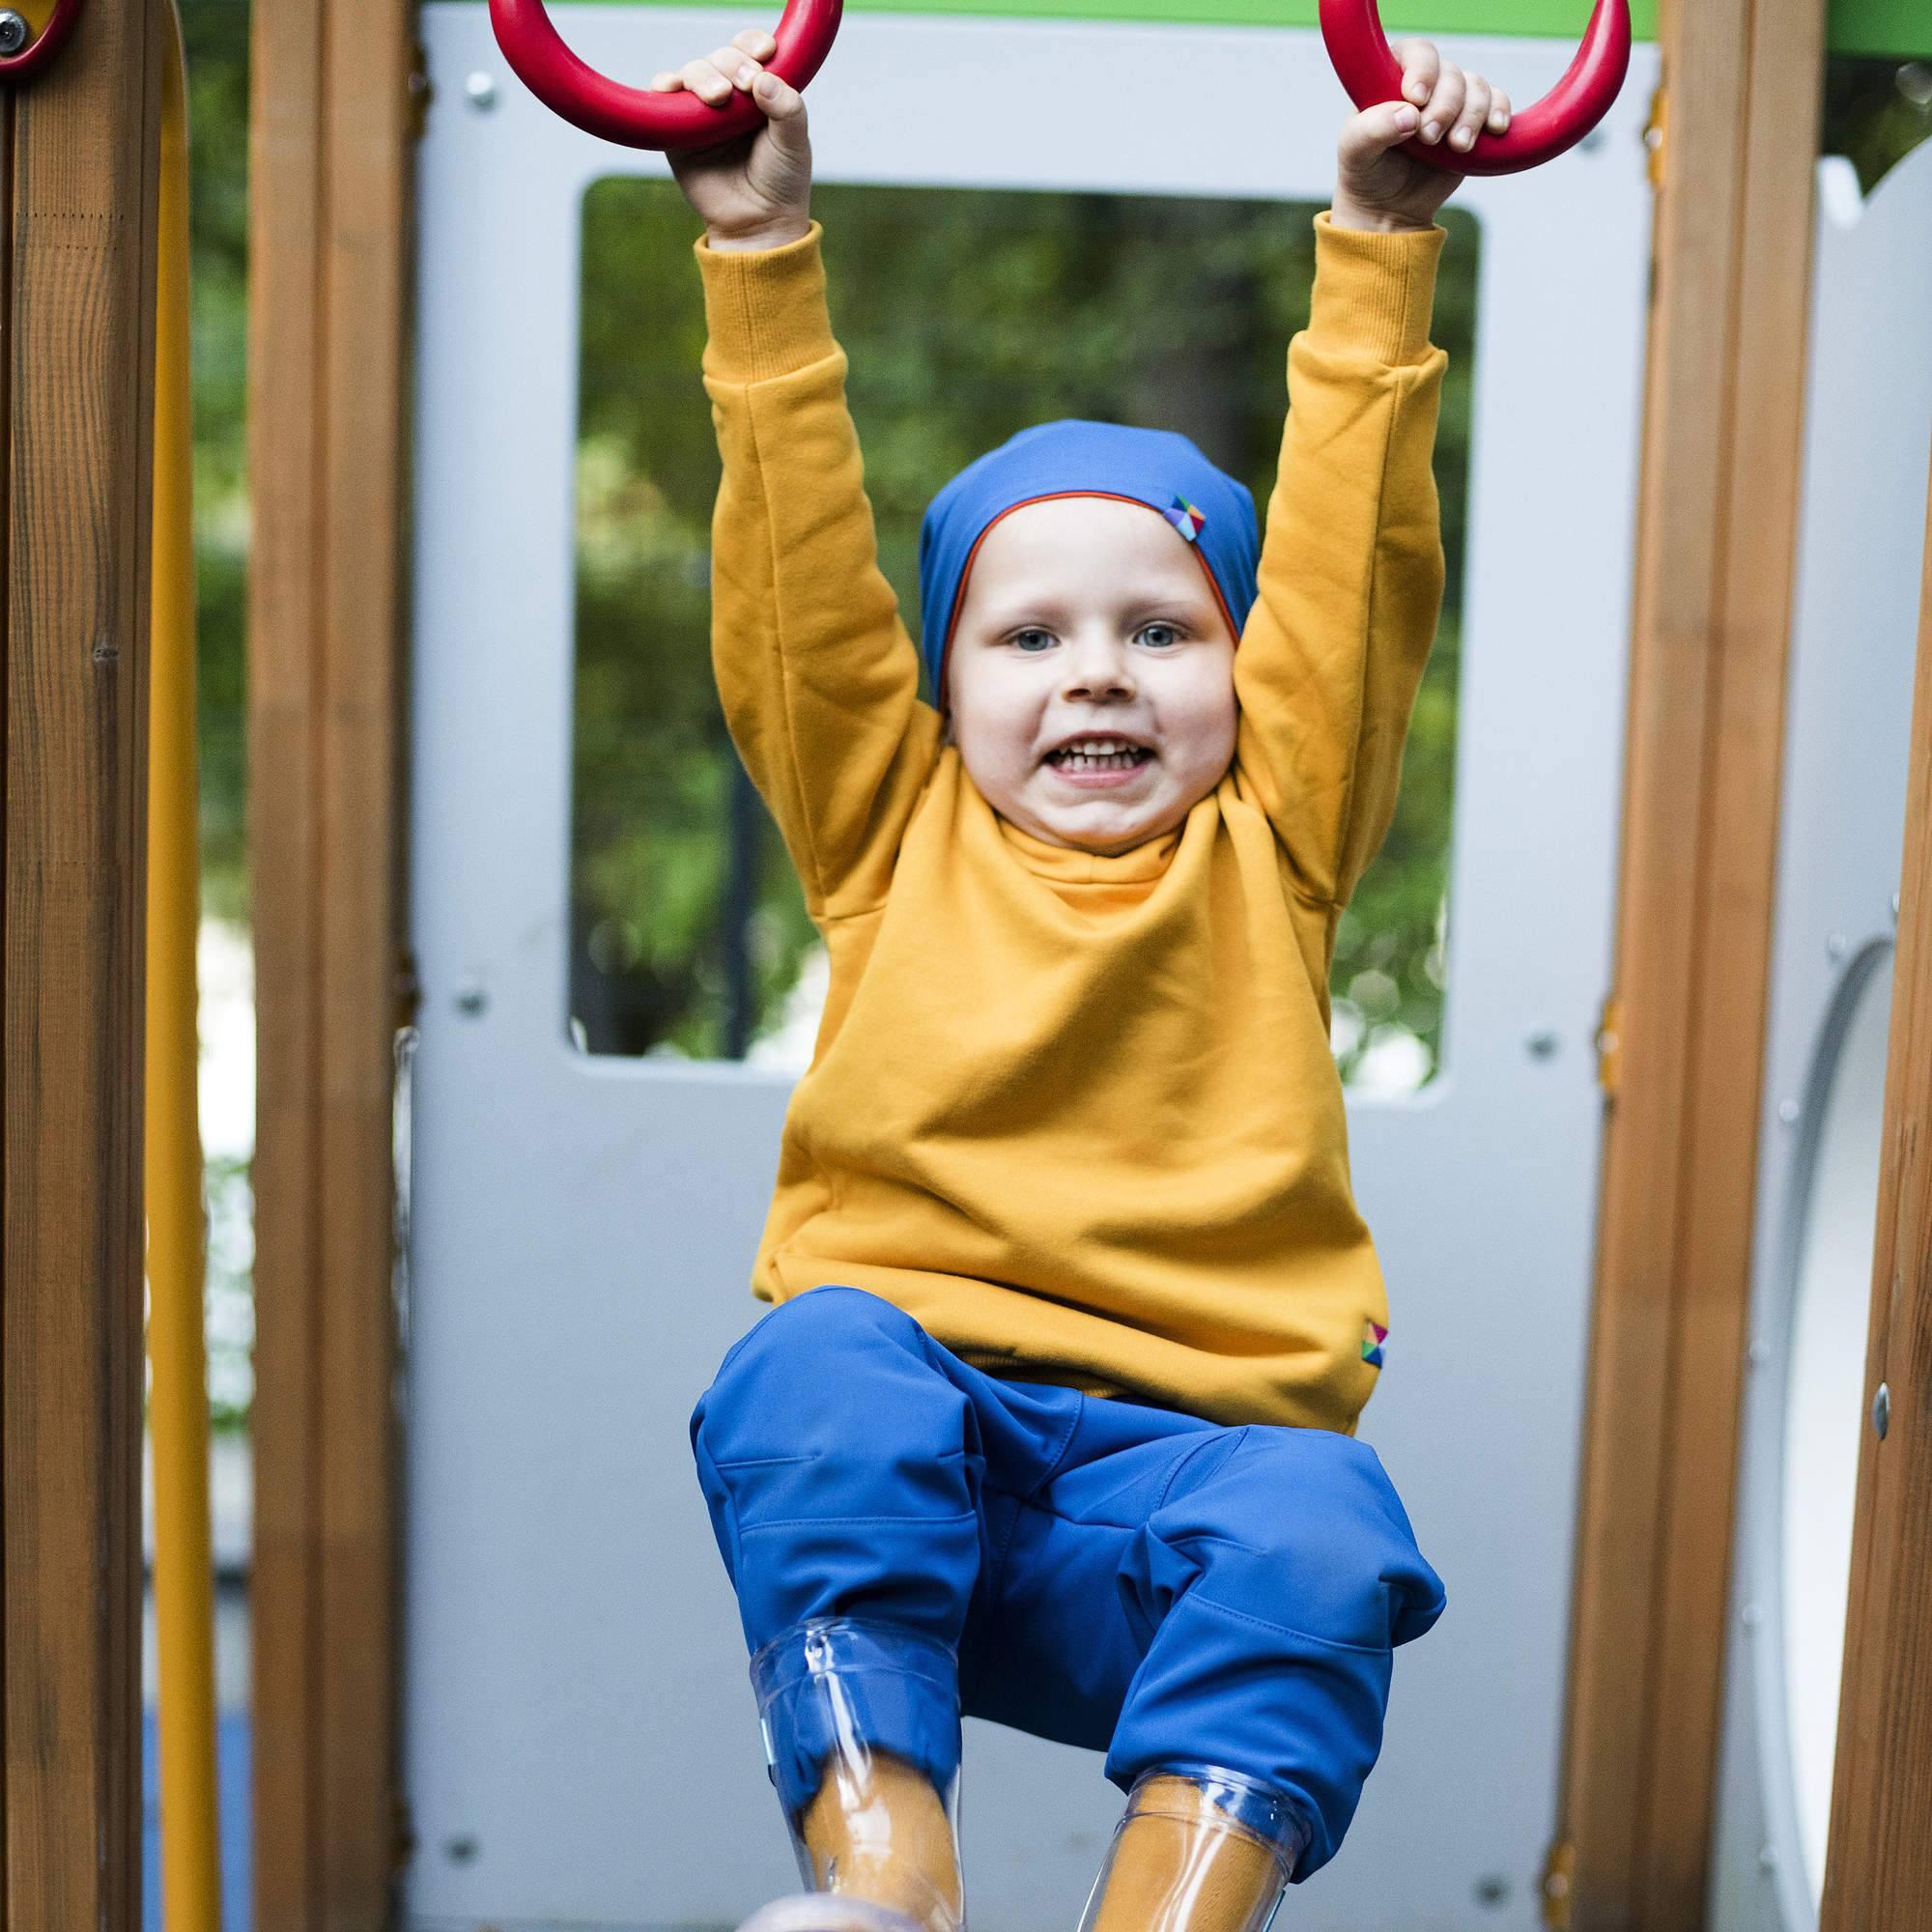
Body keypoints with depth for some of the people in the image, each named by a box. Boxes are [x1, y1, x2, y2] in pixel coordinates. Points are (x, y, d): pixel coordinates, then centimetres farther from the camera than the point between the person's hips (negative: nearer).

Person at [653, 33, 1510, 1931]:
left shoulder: (1266, 844, 19)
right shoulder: (898, 835, 18)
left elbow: (1351, 567, 14)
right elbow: (801, 577, 12)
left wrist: (1379, 250, 12)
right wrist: (760, 253, 8)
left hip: (1197, 1433, 1)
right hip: (911, 1393, 0)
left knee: (1319, 1538, -31)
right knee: (817, 1366, -33)